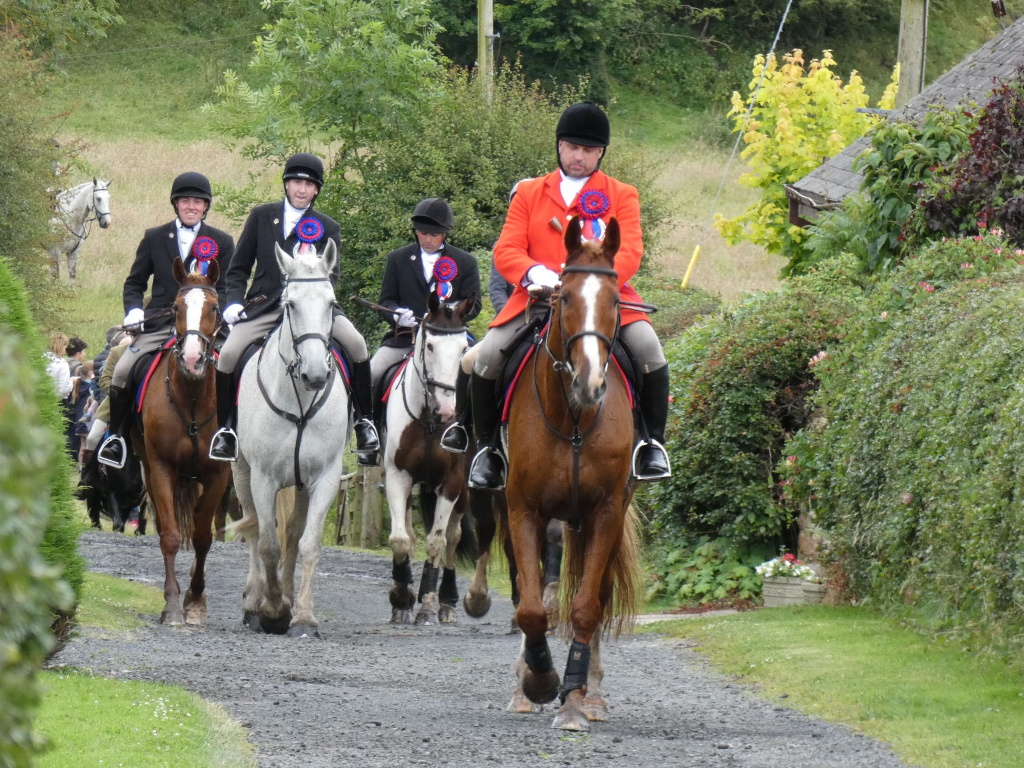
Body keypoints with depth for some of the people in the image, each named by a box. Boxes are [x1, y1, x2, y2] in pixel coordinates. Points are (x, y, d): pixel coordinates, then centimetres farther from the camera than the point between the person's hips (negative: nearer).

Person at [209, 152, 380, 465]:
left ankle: (364, 422, -7)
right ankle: (225, 428, -3)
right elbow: (238, 268, 12)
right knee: (228, 354, -22)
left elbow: (332, 274, -1)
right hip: (264, 306, 0)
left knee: (356, 344, -22)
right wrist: (234, 300, -5)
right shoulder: (261, 216, 11)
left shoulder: (327, 228, 9)